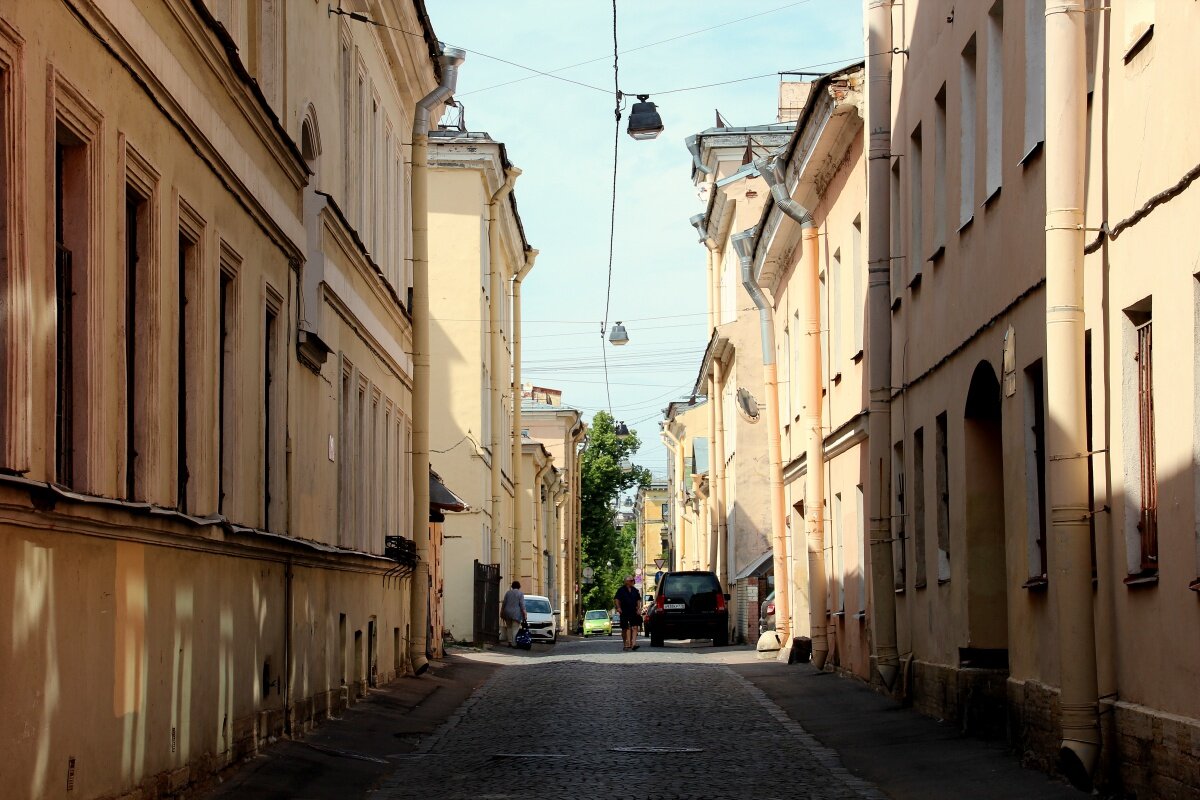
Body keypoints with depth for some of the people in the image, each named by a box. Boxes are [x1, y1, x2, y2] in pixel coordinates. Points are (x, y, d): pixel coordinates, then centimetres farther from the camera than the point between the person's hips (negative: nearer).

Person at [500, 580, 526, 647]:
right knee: (515, 629, -4)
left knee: (509, 628, 14)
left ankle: (509, 642, 11)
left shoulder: (508, 593, 8)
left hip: (507, 613, 4)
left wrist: (502, 614, 15)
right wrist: (524, 615, -6)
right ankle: (514, 644, -11)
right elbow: (522, 605, -9)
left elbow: (503, 604, 9)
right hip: (516, 614, -4)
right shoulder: (520, 593, -3)